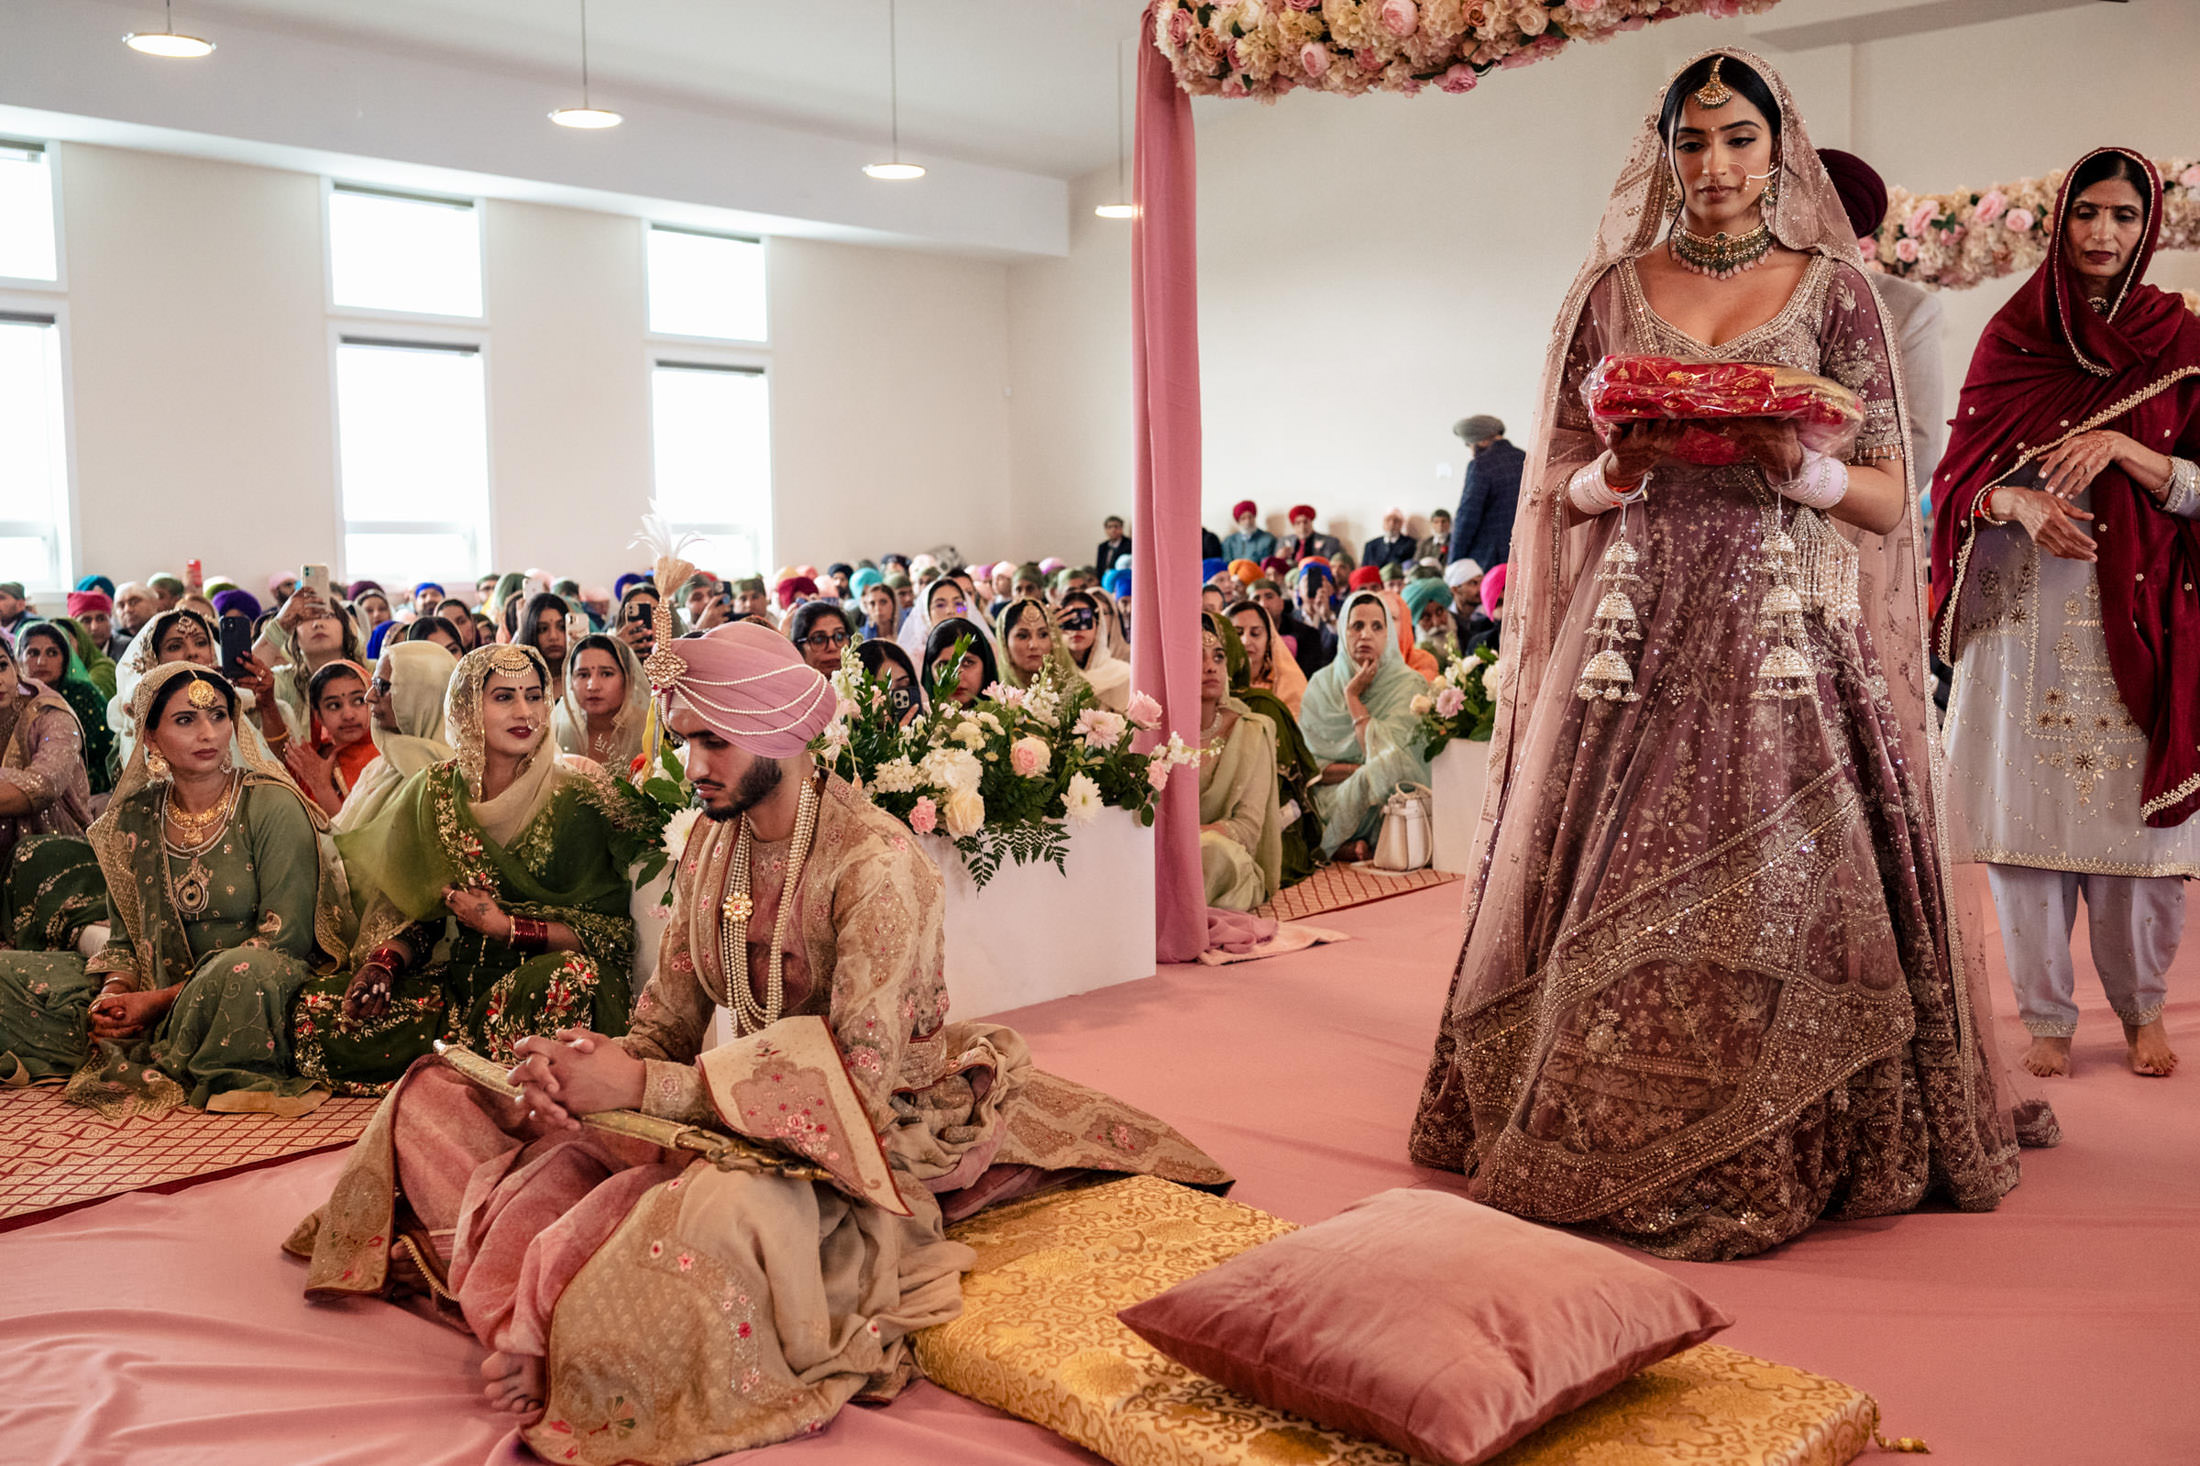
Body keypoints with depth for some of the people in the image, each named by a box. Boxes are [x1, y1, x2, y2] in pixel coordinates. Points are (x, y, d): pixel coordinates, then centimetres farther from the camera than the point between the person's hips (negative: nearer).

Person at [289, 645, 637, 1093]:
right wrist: (383, 963, -10)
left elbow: (609, 930, -8)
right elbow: (414, 910, 11)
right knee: (318, 1007, -13)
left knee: (570, 977, -37)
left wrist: (505, 927, -16)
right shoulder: (434, 793, 6)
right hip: (457, 980, 4)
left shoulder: (575, 794, -5)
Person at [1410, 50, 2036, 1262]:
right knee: (1614, 895, 0)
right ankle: (1604, 1149, 14)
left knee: (1778, 891, -4)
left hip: (1783, 645, -1)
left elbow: (1886, 499, 4)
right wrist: (1619, 472, -11)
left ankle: (1778, 1162, 10)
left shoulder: (1833, 289, 7)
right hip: (1636, 641, 1)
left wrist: (1795, 468, -15)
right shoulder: (1611, 290, 11)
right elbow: (1561, 486, 10)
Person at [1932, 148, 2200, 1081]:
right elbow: (1961, 473, 4)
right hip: (2023, 613, 0)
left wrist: (2121, 449, -15)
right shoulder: (2011, 334, 7)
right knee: (2028, 805, 0)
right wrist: (2019, 502, -17)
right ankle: (2047, 1016, 13)